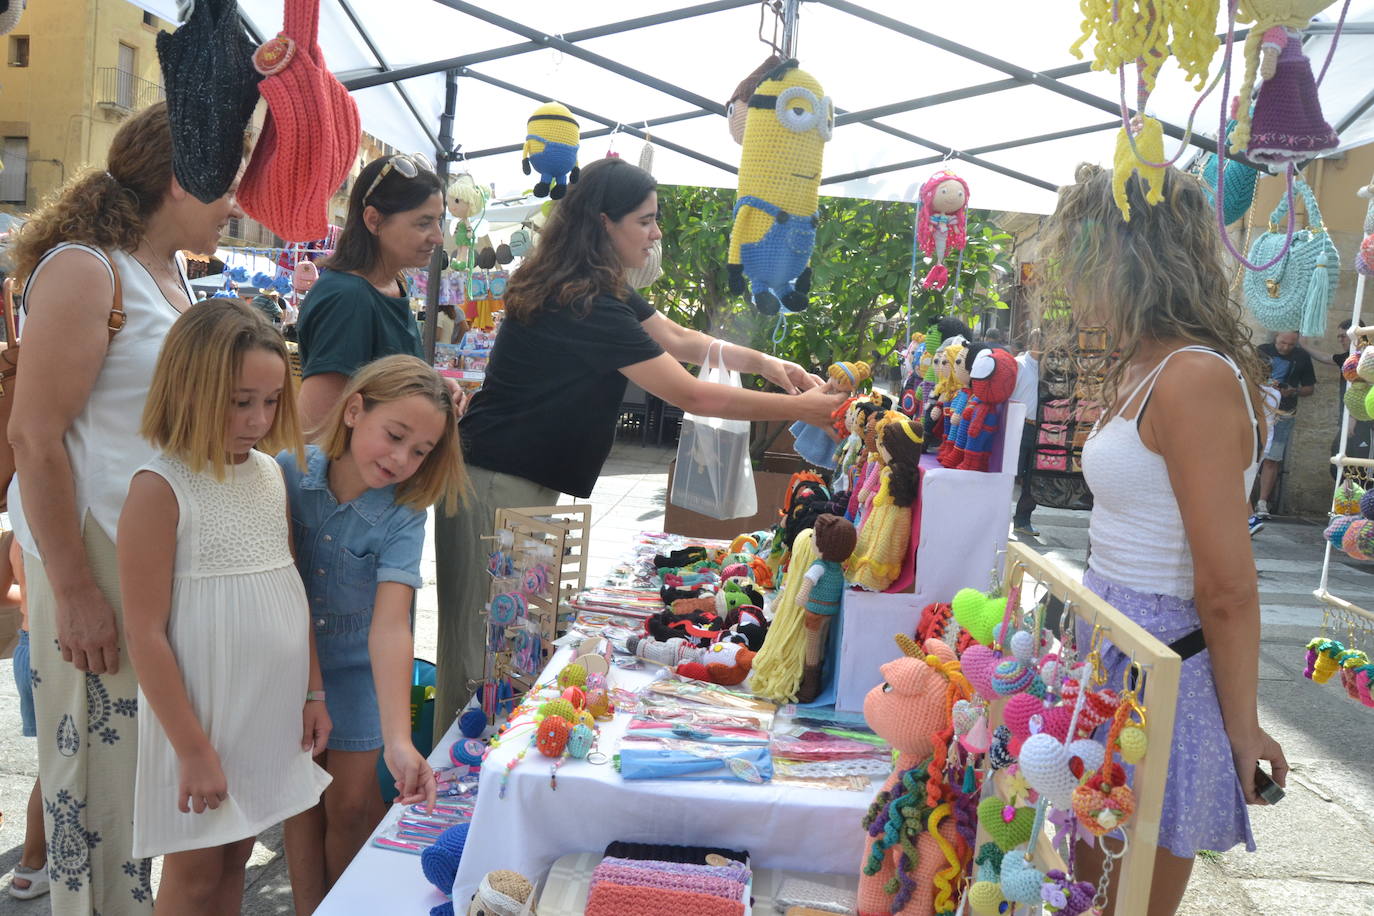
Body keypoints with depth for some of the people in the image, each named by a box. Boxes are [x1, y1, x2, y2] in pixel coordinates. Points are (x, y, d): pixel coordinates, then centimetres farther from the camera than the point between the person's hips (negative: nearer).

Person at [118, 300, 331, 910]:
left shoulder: (269, 474, 4)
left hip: (272, 712, 6)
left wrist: (313, 691, 9)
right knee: (195, 873, 10)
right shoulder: (160, 488, -16)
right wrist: (194, 749, -14)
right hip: (200, 717, -6)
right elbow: (145, 634, -16)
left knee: (234, 860, 18)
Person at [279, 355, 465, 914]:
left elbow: (390, 627, -30)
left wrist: (398, 739, -39)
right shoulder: (288, 471, -18)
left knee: (351, 804, 3)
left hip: (355, 665, -1)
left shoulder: (403, 517, -21)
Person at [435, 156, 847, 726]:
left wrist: (764, 363, -1)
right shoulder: (584, 306, -23)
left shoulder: (602, 292, 9)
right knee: (485, 650, -1)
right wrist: (801, 409, -16)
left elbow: (678, 340, 14)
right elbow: (693, 397, -23)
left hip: (529, 483, 10)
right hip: (497, 486, -10)